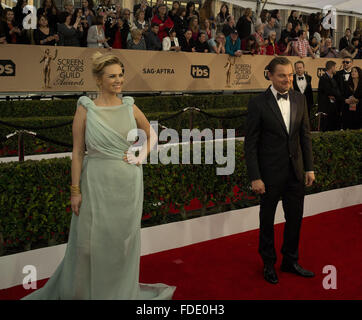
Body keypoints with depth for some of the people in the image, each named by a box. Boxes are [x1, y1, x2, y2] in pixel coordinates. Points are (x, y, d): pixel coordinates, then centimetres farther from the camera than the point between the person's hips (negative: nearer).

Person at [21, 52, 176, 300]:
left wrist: (142, 157, 3)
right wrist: (75, 190, -9)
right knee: (91, 240, 5)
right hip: (98, 183, -3)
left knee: (125, 238, 14)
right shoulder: (86, 109, -5)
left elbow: (151, 135, 19)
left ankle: (121, 290, 34)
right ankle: (82, 290, 29)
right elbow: (78, 152, -6)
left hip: (129, 183, 3)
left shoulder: (130, 107, 3)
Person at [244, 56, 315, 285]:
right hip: (271, 172, -4)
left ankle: (290, 261, 33)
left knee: (295, 218, 13)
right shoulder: (258, 104, -12)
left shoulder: (300, 99, 3)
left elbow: (305, 135, 9)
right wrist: (255, 177, -14)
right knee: (268, 219, 12)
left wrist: (309, 167, 5)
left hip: (295, 171, 4)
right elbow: (251, 143, -11)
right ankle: (269, 263, 30)